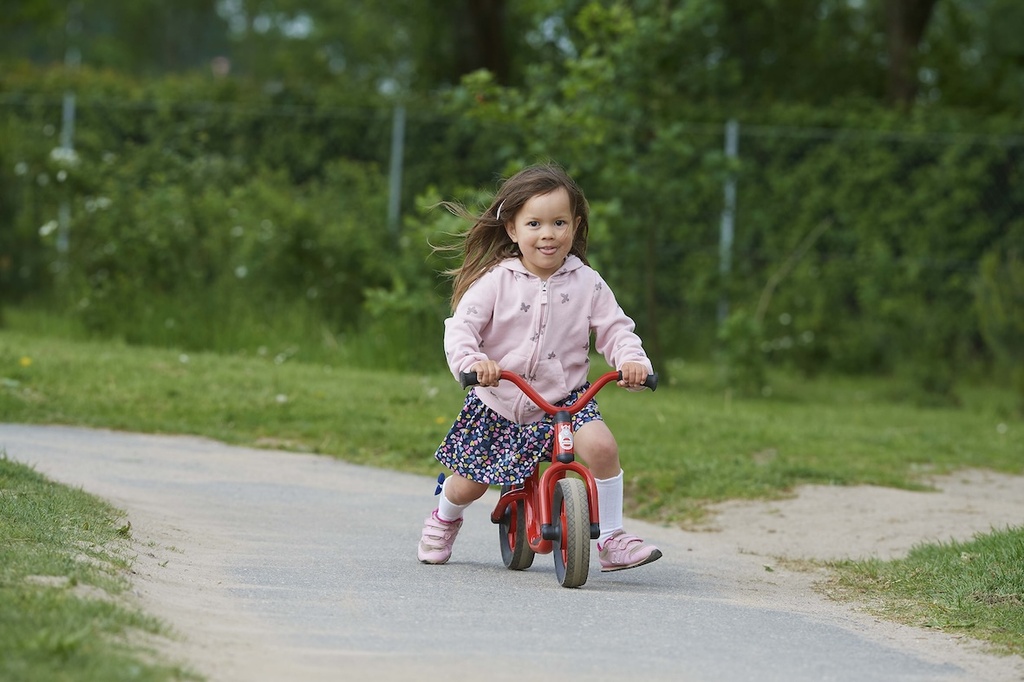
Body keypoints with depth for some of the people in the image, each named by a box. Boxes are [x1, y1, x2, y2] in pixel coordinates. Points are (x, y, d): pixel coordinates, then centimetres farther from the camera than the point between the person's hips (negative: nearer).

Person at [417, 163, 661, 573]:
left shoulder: (586, 283, -4)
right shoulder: (495, 281, -9)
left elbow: (614, 328, -1)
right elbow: (461, 326, -14)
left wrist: (632, 360, -22)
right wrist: (471, 361, -34)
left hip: (564, 398, 0)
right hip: (498, 403, 0)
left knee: (600, 445, -28)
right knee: (468, 485, 6)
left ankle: (611, 539, -15)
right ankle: (445, 518, 45)